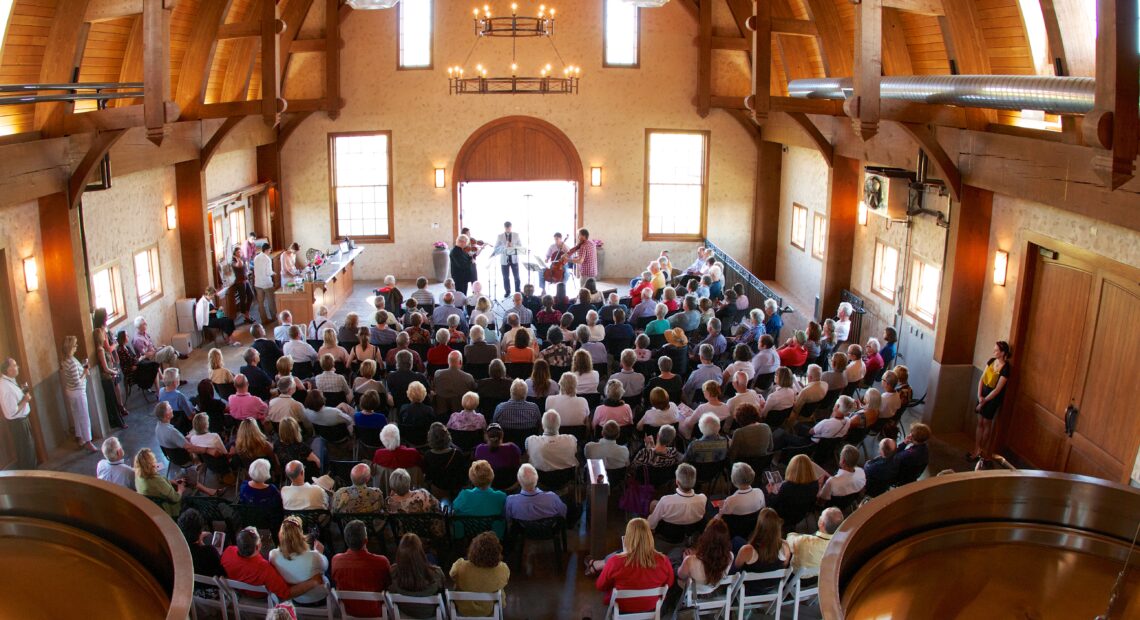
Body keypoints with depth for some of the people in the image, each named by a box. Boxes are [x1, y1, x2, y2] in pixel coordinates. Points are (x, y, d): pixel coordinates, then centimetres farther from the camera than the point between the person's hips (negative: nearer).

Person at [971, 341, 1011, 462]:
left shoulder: (1005, 368, -21)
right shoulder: (991, 361, 0)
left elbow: (997, 390, -21)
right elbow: (982, 379, 3)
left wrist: (984, 401, -16)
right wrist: (979, 395, -7)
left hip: (993, 399, -6)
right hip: (984, 395, 6)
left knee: (987, 424, 7)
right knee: (980, 422, 12)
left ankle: (983, 451, 23)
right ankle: (976, 450, 21)